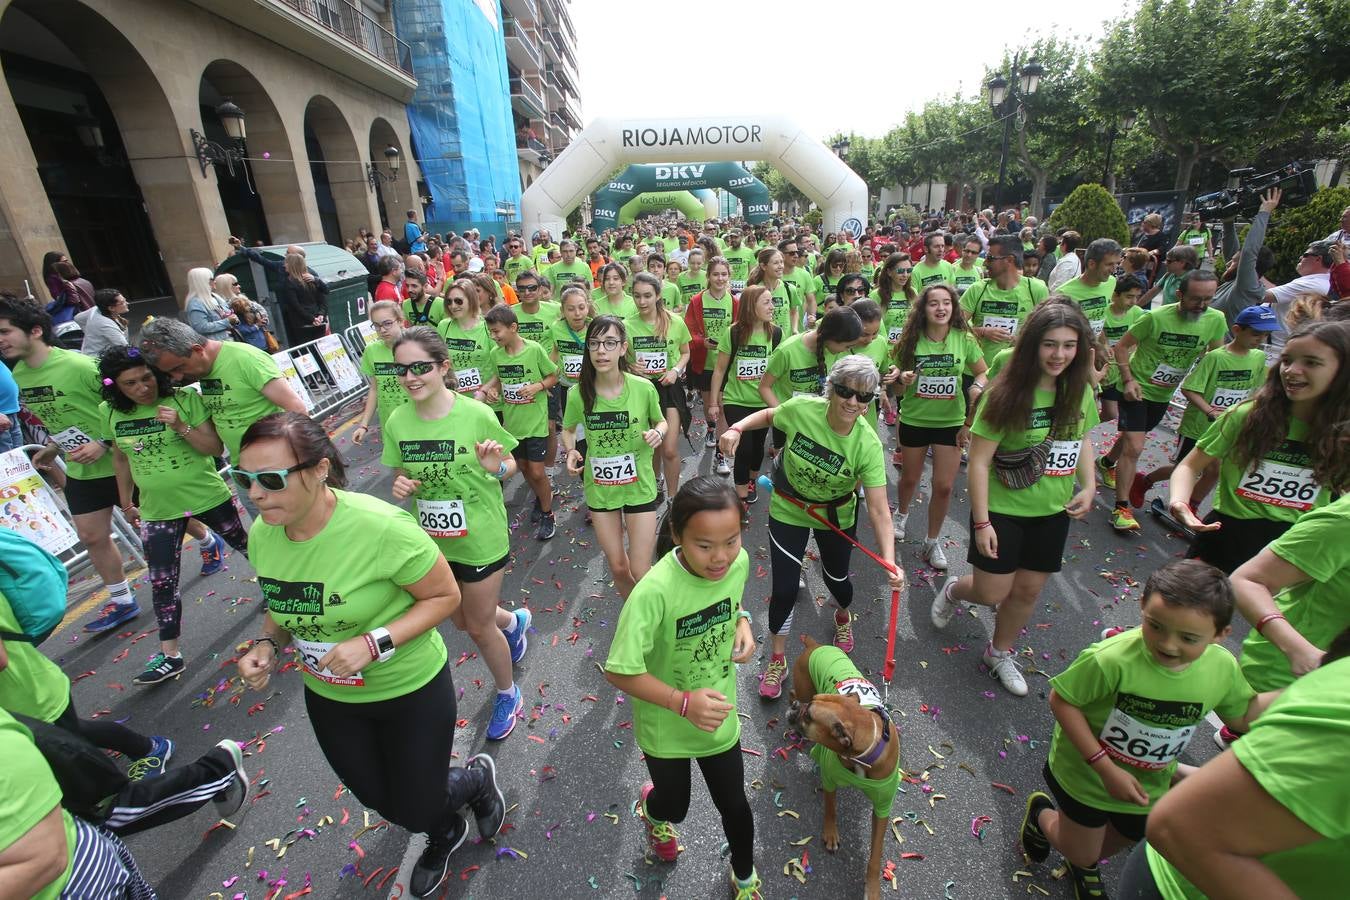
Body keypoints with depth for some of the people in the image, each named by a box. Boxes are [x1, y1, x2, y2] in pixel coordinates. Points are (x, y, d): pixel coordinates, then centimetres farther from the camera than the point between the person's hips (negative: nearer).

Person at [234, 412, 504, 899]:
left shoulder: (381, 527, -33)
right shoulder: (262, 534, -13)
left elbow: (446, 595, -22)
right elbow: (284, 605, 7)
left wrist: (374, 643, -31)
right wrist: (267, 645, -12)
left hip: (411, 690, -6)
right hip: (329, 696, 6)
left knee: (417, 811, 11)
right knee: (383, 802, 26)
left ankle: (477, 778, 46)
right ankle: (445, 834, 59)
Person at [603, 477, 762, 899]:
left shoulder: (738, 562, -20)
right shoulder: (655, 591, -37)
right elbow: (619, 671, -28)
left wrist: (742, 623, -16)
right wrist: (684, 702, -34)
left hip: (719, 717, 3)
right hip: (666, 726, -3)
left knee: (735, 805, 22)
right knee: (675, 806, 25)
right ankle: (652, 809, 64)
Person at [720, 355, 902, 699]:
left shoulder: (868, 445, -28)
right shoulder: (801, 409, -27)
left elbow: (879, 510, -28)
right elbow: (767, 416, -2)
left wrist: (890, 561, -39)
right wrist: (736, 428, -20)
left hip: (836, 515, 0)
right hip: (788, 509, 0)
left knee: (836, 578, 18)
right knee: (785, 589, -1)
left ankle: (843, 617, 59)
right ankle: (777, 660, 25)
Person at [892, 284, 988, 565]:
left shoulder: (964, 339, -9)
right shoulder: (911, 340, -10)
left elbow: (982, 373, 3)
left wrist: (977, 388, -18)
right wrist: (902, 378, -23)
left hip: (951, 421, 0)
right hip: (914, 419, 0)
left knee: (944, 486, 1)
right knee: (910, 477, 18)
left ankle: (933, 541, 22)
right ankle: (901, 514, 50)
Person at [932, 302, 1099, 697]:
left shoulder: (1080, 392, -3)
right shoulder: (1006, 394, -20)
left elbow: (1082, 439, 15)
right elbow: (978, 462, -18)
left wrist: (1089, 486, -1)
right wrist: (981, 522, -19)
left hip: (1053, 512, 5)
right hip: (1003, 510, -5)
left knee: (1028, 590, 16)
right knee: (992, 593, 3)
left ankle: (1000, 652, 40)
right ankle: (954, 591, 40)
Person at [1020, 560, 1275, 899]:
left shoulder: (1224, 668, -19)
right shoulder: (1113, 659, -39)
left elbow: (1244, 713, 2)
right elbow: (1061, 700, -28)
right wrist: (1106, 767, -28)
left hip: (1150, 786, 5)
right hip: (1087, 775, -5)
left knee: (1116, 845, 30)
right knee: (1079, 853, 17)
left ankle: (1086, 864, 64)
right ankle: (1042, 814, 49)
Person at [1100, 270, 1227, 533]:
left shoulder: (1216, 320, -9)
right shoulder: (1156, 317, -21)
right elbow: (1121, 345, -12)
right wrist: (1128, 380, -20)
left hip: (1165, 393, 6)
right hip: (1137, 388, -5)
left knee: (1133, 435, 24)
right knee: (1134, 447, -14)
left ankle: (1107, 463, 55)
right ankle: (1122, 508, -10)